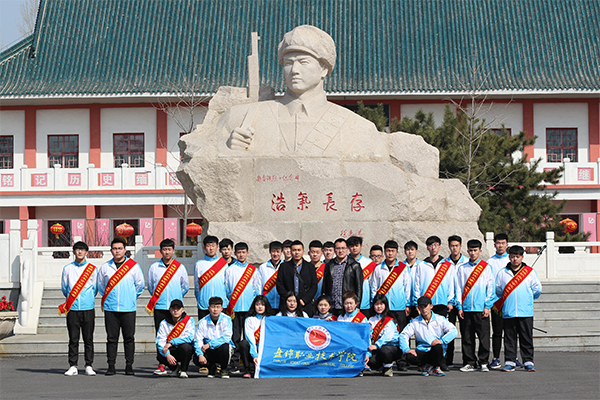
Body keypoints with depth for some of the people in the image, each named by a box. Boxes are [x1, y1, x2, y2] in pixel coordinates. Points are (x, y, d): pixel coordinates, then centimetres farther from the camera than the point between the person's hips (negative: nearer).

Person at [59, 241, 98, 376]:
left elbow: (95, 288, 13)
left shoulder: (92, 269, 6)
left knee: (88, 339, 2)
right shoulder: (67, 268, 7)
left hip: (88, 308, 0)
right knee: (73, 339, 2)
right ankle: (72, 366, 6)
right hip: (72, 308, 0)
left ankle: (89, 366, 7)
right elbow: (64, 287, 15)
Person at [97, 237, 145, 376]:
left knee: (129, 337, 1)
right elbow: (101, 286, 18)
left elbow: (140, 285, 12)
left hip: (128, 308, -1)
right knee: (111, 338, 2)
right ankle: (111, 366, 6)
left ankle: (129, 365, 8)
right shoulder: (105, 267, 6)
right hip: (110, 307, 1)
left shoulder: (133, 266, 2)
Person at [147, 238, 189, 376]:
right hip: (159, 307, 0)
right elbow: (150, 287, 15)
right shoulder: (154, 268, 5)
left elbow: (185, 286, 16)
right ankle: (162, 363, 3)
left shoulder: (180, 267, 5)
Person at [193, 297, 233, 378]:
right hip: (210, 351, 2)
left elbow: (226, 337, -19)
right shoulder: (203, 322, -2)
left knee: (225, 346, -37)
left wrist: (209, 344, -26)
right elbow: (198, 340, -6)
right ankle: (213, 368, 6)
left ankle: (223, 369, -9)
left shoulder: (226, 320, -7)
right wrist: (200, 355, -25)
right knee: (196, 359, -27)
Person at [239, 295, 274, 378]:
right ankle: (248, 370, -20)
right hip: (253, 349, 0)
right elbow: (250, 338, -9)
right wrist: (255, 355, -24)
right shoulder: (250, 319, 4)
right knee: (243, 343, -32)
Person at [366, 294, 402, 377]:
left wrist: (377, 345, -33)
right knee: (371, 362, -26)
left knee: (384, 350, -38)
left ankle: (388, 368, -7)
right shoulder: (371, 320, 13)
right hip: (378, 349, 4)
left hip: (393, 347, -4)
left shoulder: (390, 320, -3)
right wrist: (367, 354, -7)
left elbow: (387, 336, -19)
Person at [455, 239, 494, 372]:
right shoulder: (462, 268, 11)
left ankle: (483, 362, 5)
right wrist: (459, 306, 2)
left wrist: (487, 306, -4)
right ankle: (469, 363, 10)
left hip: (481, 308, -2)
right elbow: (458, 288, 10)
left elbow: (490, 288, 4)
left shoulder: (486, 267, 6)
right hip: (466, 309, 2)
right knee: (467, 337, 3)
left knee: (484, 336, -3)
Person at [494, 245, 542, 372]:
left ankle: (528, 362, 7)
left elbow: (537, 289, 9)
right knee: (509, 338, 3)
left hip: (526, 312, -1)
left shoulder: (530, 272, 5)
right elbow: (497, 290, 14)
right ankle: (509, 362, 9)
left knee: (527, 338, 2)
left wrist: (528, 299, 13)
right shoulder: (502, 273, 7)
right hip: (508, 312, 1)